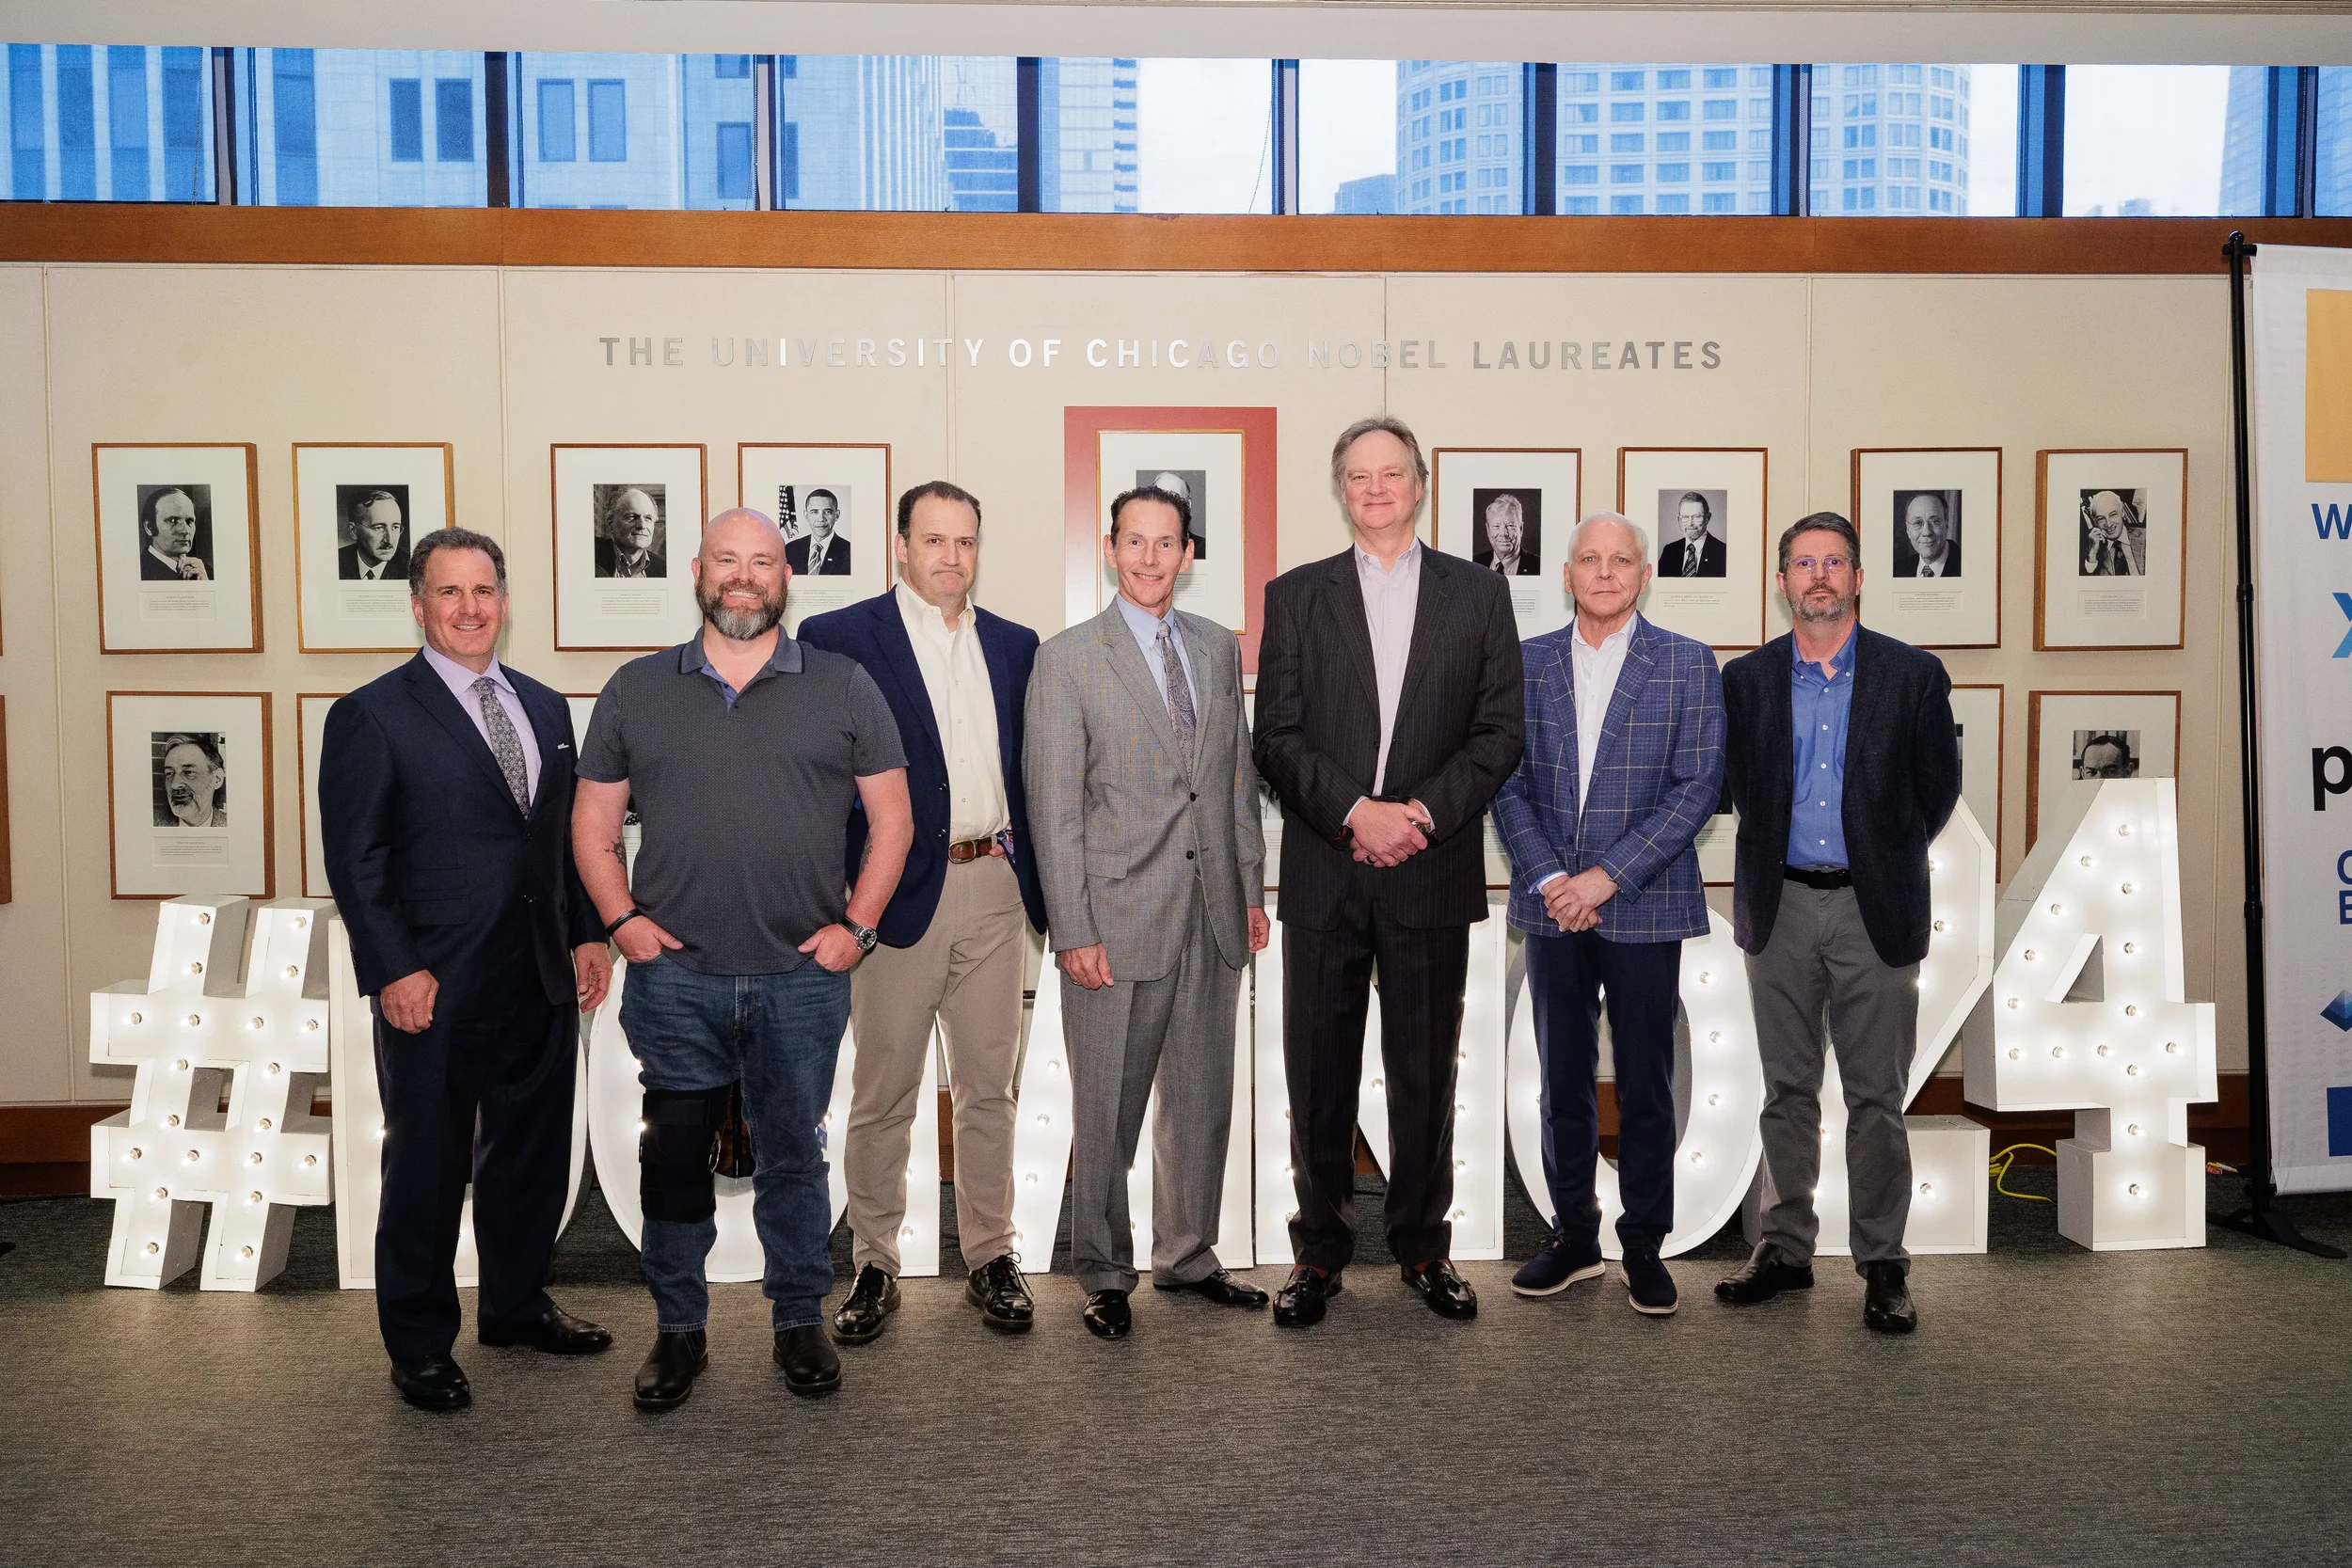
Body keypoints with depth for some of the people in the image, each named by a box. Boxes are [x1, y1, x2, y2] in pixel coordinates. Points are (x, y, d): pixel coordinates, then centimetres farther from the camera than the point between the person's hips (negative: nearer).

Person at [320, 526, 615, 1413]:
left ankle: (517, 1307, 36)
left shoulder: (546, 708, 12)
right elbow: (354, 858, -8)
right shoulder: (372, 716, -5)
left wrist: (588, 935, 6)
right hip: (434, 993, -5)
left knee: (533, 1156, 16)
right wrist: (392, 972, -14)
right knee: (427, 1171, 7)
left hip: (544, 984, 6)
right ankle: (420, 1347, 24)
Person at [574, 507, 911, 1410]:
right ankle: (678, 1330, 24)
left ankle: (799, 1321, 26)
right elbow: (592, 822, 11)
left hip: (804, 975, 0)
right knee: (674, 1156, 8)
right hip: (675, 978, 1)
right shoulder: (636, 691, 8)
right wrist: (622, 919, -2)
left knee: (794, 1156, 10)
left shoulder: (844, 688, 4)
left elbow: (891, 819, 5)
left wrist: (856, 925, -4)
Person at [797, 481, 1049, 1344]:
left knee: (989, 1088, 12)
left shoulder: (1014, 645, 12)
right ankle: (874, 1267, 21)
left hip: (993, 886, 4)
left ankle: (989, 1256, 25)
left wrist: (1038, 883, 7)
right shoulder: (837, 638, -3)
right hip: (897, 892, -4)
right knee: (882, 1095, 7)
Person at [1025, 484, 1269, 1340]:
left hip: (1213, 917, 5)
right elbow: (1053, 807, -8)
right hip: (1120, 920, -5)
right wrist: (1073, 932, -13)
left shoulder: (1221, 648, 11)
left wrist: (1252, 889, 11)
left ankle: (1186, 1256, 31)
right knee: (1107, 1110, 5)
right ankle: (1104, 1273, 22)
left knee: (1203, 1100, 14)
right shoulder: (1067, 657, -5)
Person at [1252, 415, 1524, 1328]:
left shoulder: (1478, 595, 9)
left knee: (1425, 1073, 8)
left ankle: (1423, 1245, 22)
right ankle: (1319, 1252, 18)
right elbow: (1276, 737, 0)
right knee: (1318, 1073, 5)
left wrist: (1423, 813, -11)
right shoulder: (1295, 596, 8)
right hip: (1323, 874, 0)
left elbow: (1501, 731, 2)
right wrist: (1355, 811, -14)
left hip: (1433, 872, 0)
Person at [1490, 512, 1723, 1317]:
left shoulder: (1688, 664, 0)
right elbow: (1508, 784, 5)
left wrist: (1608, 875, -14)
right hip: (1552, 904, 2)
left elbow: (1699, 785, -7)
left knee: (1646, 1086, 6)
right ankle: (1573, 1235, 23)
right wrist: (1548, 878, -9)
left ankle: (1644, 1246, 19)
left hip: (1643, 905, -2)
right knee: (1563, 1082, 10)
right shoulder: (1527, 662, 7)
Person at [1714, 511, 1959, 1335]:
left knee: (1877, 1097, 3)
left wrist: (1887, 858, 10)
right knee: (1787, 1090, 10)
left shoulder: (1913, 674, -1)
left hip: (1874, 911, -2)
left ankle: (1882, 1264, 15)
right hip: (1780, 906, 2)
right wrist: (1774, 852, 9)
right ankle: (1785, 1248, 21)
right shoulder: (1746, 678, 4)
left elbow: (1939, 786, 6)